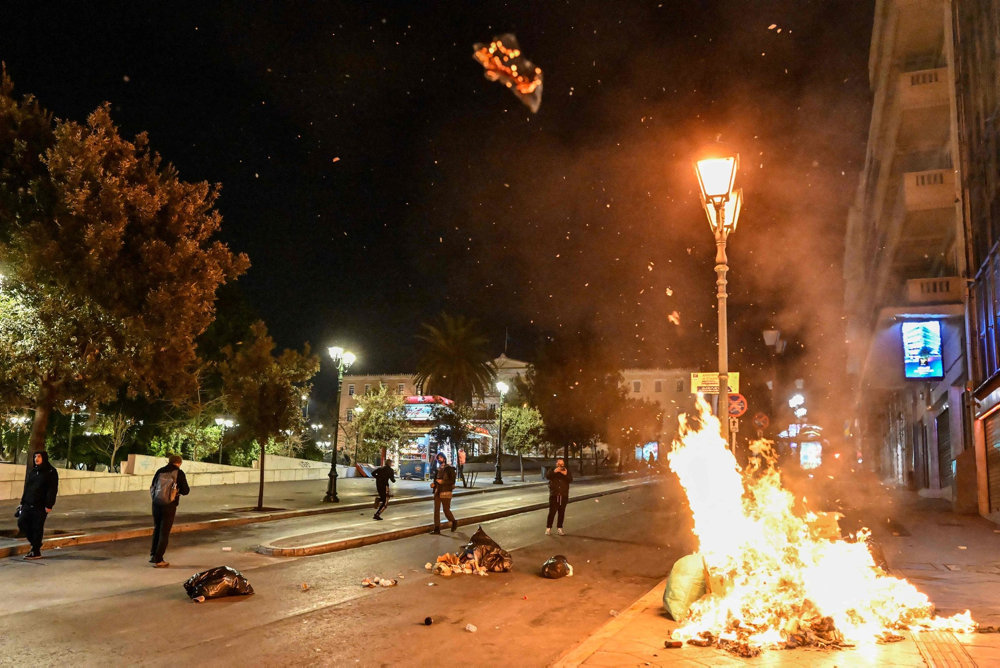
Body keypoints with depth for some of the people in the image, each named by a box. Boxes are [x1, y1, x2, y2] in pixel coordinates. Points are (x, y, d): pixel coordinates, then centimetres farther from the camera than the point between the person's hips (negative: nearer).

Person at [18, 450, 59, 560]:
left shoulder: (51, 472, -6)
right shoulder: (32, 471, 14)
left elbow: (52, 489, -11)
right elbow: (26, 487, 19)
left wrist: (49, 505, -17)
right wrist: (23, 502, 13)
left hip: (41, 506, -6)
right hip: (28, 504, 6)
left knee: (37, 528, -3)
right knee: (21, 522, -2)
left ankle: (36, 552, 7)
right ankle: (35, 543, 17)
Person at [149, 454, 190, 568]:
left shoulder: (160, 471, 7)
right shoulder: (179, 473, -4)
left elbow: (152, 488, 13)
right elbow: (185, 490, -3)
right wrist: (188, 488, 18)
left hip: (156, 504, 4)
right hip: (169, 506, -4)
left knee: (156, 530, 21)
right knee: (164, 533, 3)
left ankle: (153, 555, 24)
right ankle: (158, 560, 4)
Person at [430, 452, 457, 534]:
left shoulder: (449, 468, -5)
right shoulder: (437, 469, 14)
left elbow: (452, 481, -10)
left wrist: (442, 481, -20)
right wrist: (433, 484, 3)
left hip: (445, 492, -6)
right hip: (437, 492, 6)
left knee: (446, 510, -1)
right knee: (436, 510, -1)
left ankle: (454, 522, 26)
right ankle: (437, 528, 0)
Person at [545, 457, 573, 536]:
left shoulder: (567, 471, 8)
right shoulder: (552, 471, 4)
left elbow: (571, 480, -7)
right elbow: (547, 475, -16)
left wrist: (566, 475, -25)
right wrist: (554, 471, -31)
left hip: (564, 495, 2)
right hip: (554, 495, -2)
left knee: (561, 512, 4)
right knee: (552, 512, -7)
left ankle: (559, 528, 14)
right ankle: (548, 528, 1)